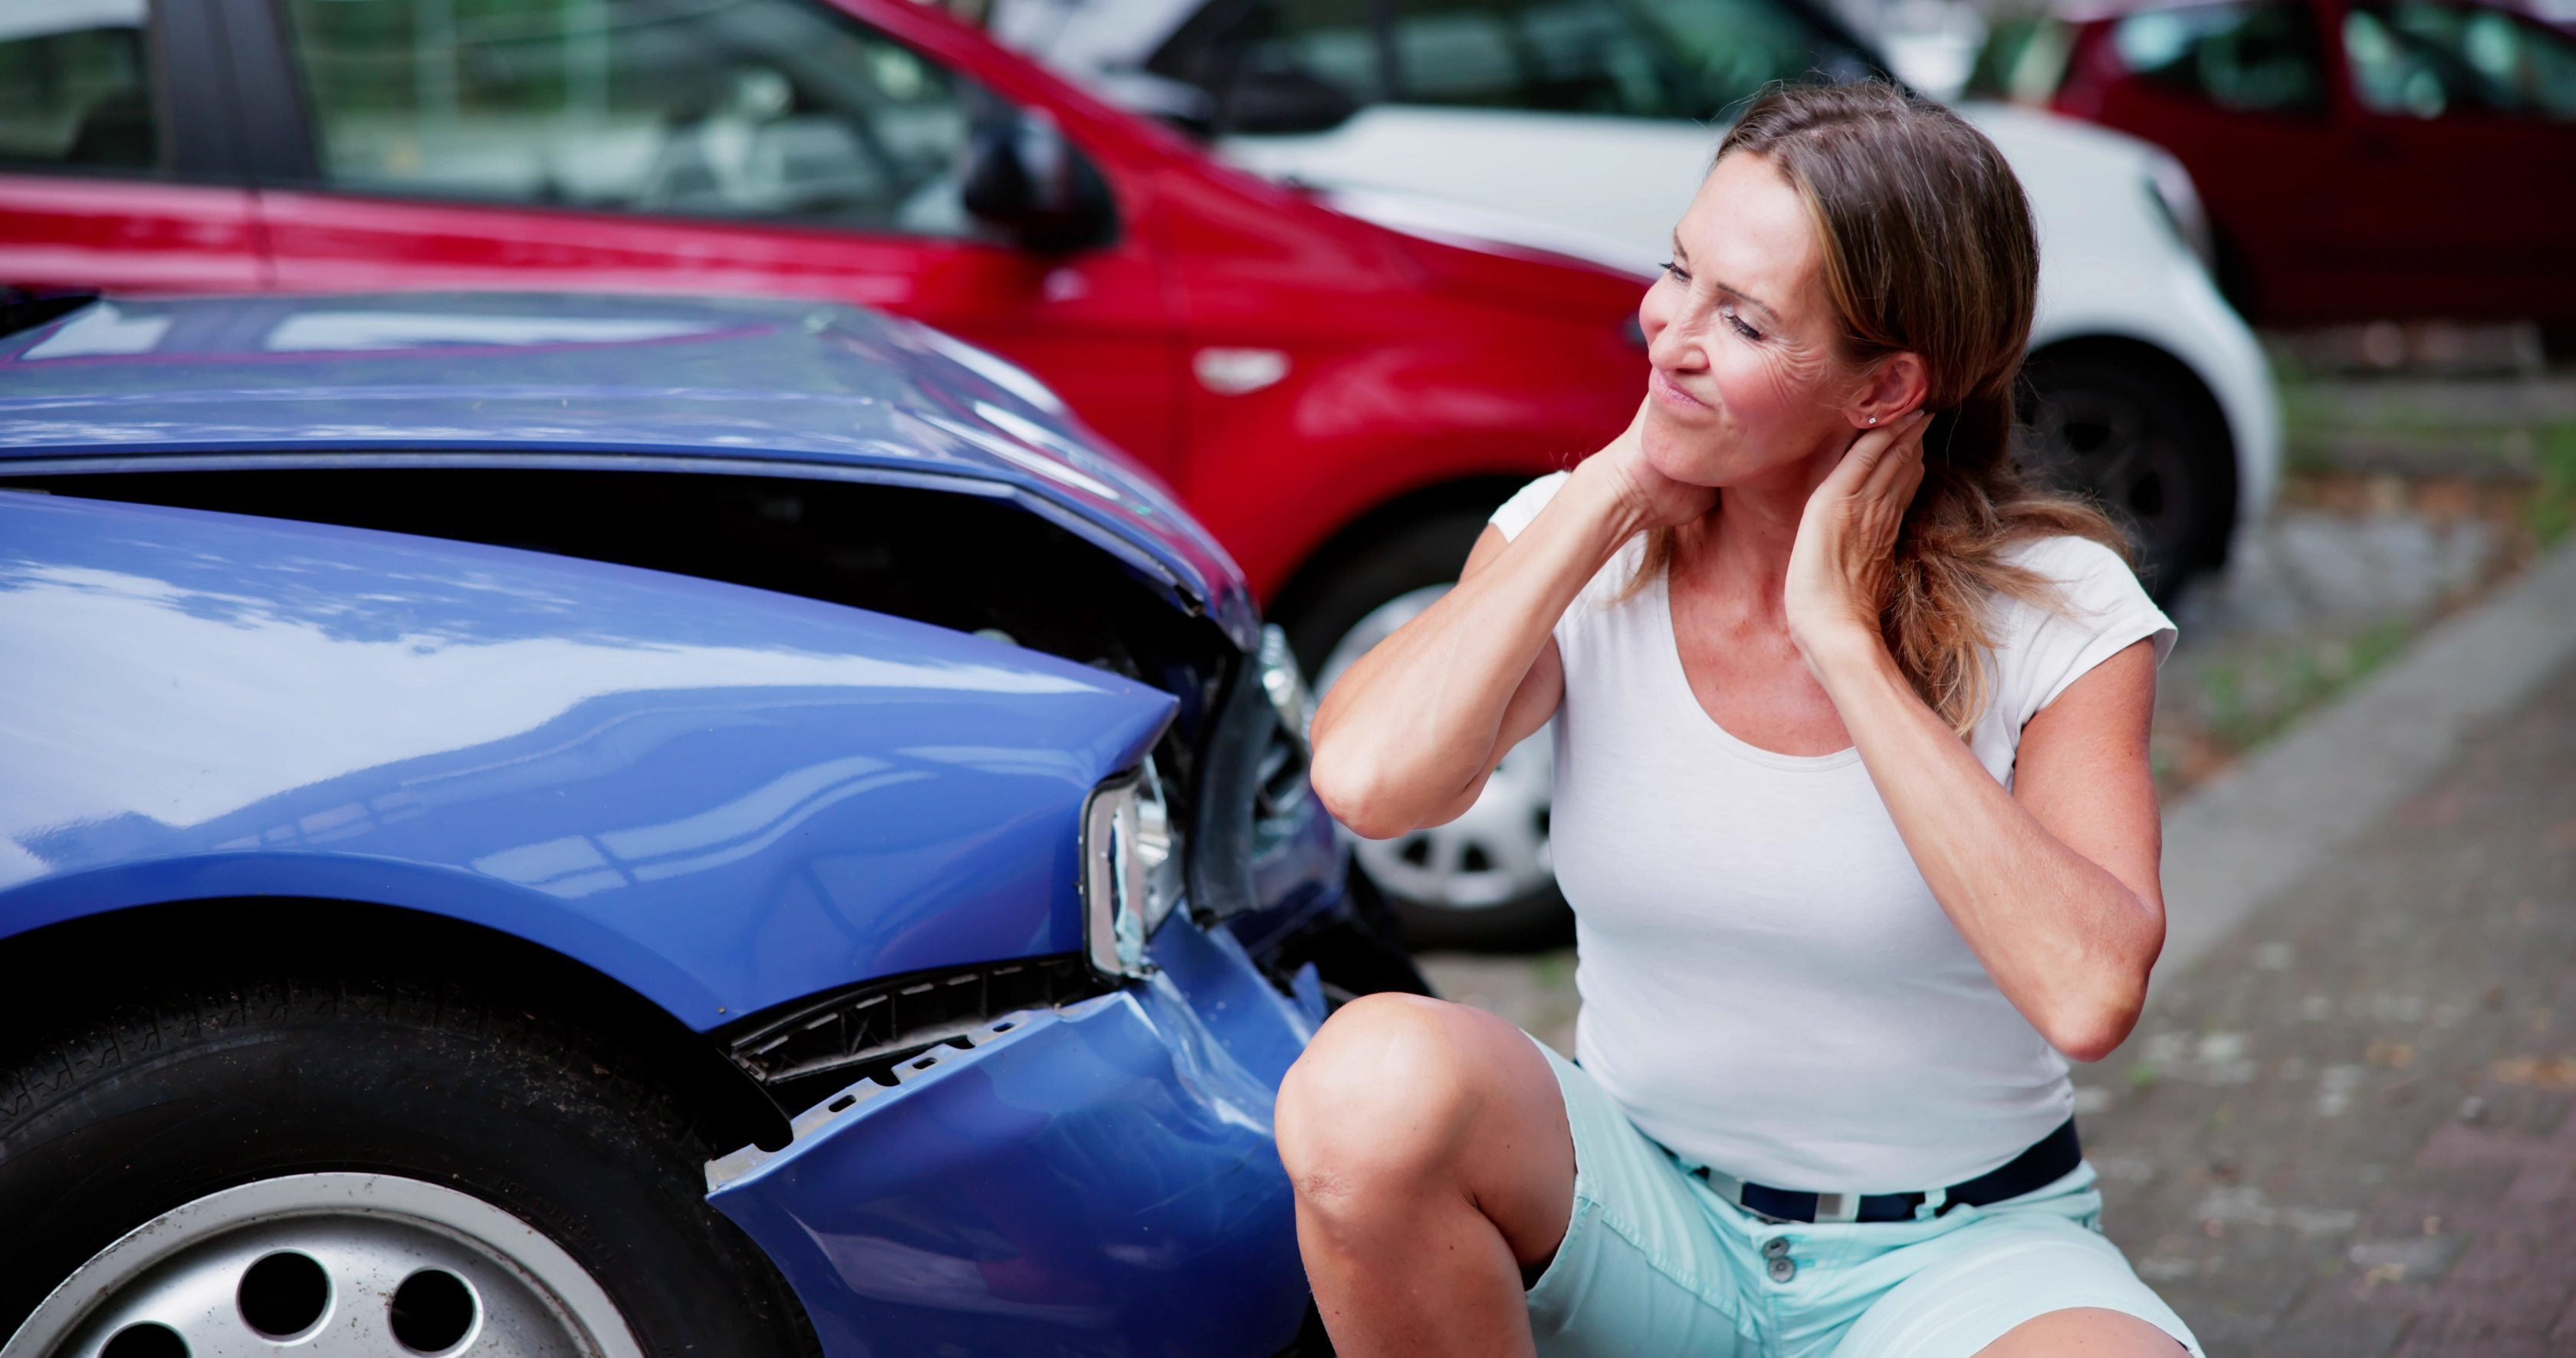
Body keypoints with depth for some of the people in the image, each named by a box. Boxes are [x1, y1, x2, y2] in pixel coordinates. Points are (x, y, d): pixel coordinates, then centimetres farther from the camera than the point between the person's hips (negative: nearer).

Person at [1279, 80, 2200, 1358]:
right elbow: (1366, 781, -23)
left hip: (1958, 1250, -2)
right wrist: (1613, 491, -14)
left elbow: (2089, 993, -27)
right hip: (1642, 1202, 3)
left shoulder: (2056, 614, -11)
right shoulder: (1585, 547, -4)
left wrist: (1842, 634, -22)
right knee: (1375, 1079, -30)